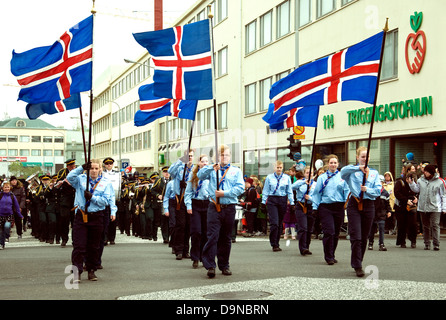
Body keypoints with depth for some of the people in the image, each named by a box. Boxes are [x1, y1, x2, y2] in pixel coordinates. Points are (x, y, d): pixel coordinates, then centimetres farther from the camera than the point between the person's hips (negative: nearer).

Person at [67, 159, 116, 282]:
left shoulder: (106, 182, 6)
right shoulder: (81, 179, 7)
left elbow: (106, 200, -3)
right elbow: (69, 178, -12)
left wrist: (92, 197, -15)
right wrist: (82, 167, -18)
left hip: (97, 217, 1)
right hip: (81, 216, -1)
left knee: (94, 246, 9)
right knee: (79, 245, -6)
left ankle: (91, 271, 22)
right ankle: (77, 271, -3)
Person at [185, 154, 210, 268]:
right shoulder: (193, 176, 7)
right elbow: (188, 192, 8)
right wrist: (188, 205, -1)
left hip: (208, 204, 0)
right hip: (196, 205, 0)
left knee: (206, 232, 4)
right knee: (196, 231, -5)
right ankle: (195, 258, 5)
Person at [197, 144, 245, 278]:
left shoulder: (236, 171, 13)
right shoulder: (212, 170, 14)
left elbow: (240, 187, -1)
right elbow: (200, 175, -4)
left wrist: (224, 193, -11)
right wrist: (212, 167, -18)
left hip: (229, 208, 1)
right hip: (214, 207, -1)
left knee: (226, 238, 9)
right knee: (213, 236, -12)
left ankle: (224, 266, 18)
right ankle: (210, 266, -12)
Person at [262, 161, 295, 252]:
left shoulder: (287, 178, 8)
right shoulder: (269, 177, 5)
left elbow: (289, 192, 11)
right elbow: (266, 191, 8)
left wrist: (292, 203, 7)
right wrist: (263, 202, 3)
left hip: (283, 201, 2)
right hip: (272, 201, -2)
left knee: (280, 223, 7)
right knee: (274, 223, -11)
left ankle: (276, 243, 19)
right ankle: (274, 245, -6)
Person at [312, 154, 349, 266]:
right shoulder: (322, 177, 7)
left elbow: (347, 192, 8)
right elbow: (317, 193, 6)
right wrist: (315, 207, 0)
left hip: (339, 207, 2)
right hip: (325, 207, -2)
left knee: (336, 233, 9)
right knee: (329, 232, -11)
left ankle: (332, 255, 24)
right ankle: (328, 257, -2)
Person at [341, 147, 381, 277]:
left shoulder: (374, 173, 15)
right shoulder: (352, 171, 6)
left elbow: (378, 190, 4)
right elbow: (343, 171, -19)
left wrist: (367, 190, -15)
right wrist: (358, 168, -32)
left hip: (368, 205, 3)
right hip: (354, 205, -3)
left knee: (364, 237, 8)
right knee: (356, 237, -10)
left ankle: (357, 263, 23)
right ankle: (358, 266, -5)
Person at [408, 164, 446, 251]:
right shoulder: (420, 180, 8)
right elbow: (416, 190, 19)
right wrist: (411, 183, 3)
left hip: (435, 208, -3)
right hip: (423, 208, 4)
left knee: (435, 225, -10)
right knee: (425, 226, 10)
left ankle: (436, 244, -7)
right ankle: (427, 244, 18)